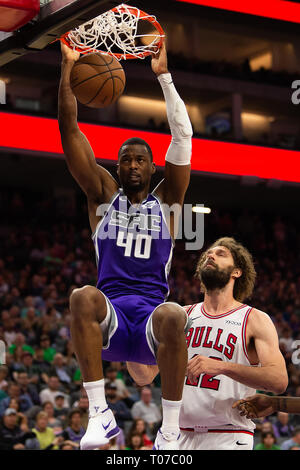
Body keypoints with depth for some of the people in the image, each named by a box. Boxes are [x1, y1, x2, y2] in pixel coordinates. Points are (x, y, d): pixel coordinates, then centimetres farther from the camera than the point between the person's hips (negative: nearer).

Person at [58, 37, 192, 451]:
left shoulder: (167, 200, 14)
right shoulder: (103, 196, 16)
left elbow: (183, 137, 3)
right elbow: (70, 131, 9)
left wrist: (164, 76, -4)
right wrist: (68, 69, 1)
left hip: (151, 315, -1)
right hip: (109, 316, 1)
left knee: (173, 315, -37)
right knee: (82, 297, -35)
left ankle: (170, 432, -26)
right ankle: (100, 414, -32)